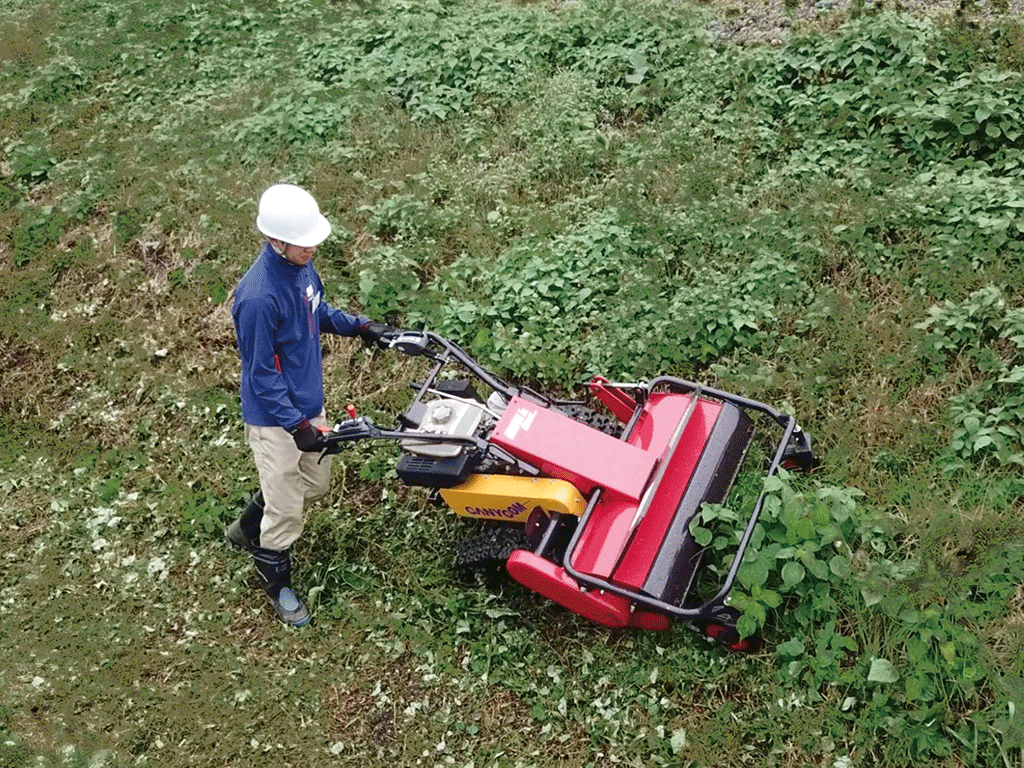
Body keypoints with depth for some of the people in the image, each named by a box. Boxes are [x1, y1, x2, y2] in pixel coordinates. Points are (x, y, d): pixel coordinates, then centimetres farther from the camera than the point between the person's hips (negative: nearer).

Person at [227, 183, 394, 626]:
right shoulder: (258, 298, -31)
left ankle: (247, 530, 48)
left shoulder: (300, 266, -5)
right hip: (274, 418, -9)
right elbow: (262, 375, -24)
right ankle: (276, 584, 33)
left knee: (315, 483, 25)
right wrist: (297, 426, -26)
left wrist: (358, 327, 7)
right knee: (286, 510, 6)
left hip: (308, 403, 9)